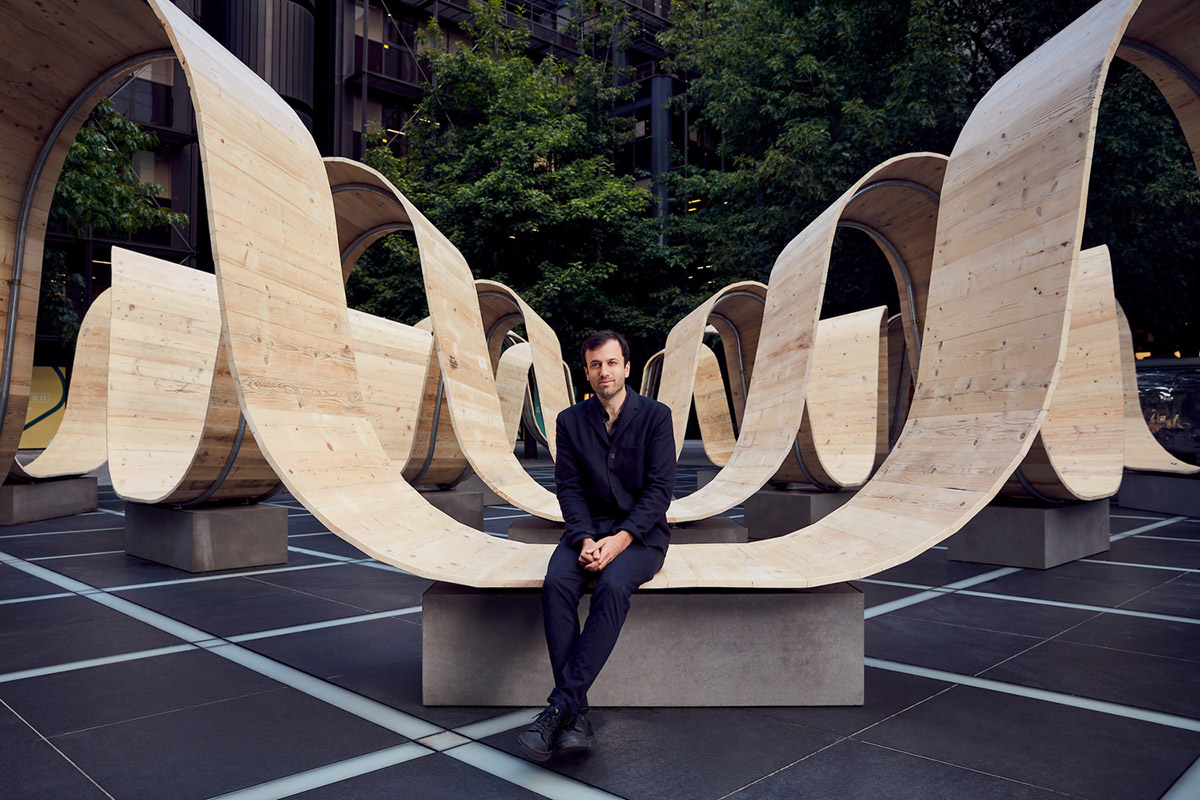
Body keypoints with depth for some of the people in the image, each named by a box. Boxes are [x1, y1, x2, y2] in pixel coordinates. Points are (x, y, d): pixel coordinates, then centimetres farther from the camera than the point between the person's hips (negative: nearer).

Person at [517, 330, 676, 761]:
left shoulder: (655, 415, -2)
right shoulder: (571, 421, 7)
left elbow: (660, 488, -8)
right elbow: (568, 488, 2)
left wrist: (619, 539, -20)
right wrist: (585, 539, -16)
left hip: (640, 532, -2)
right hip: (587, 528, 3)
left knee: (613, 587, -34)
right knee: (556, 583, -29)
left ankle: (559, 707, -30)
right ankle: (576, 717, -27)